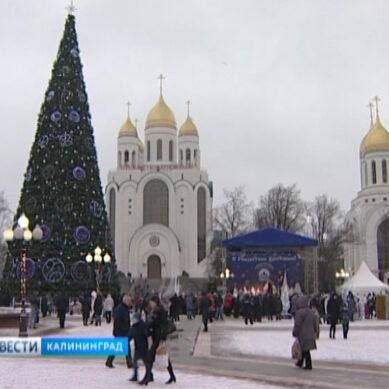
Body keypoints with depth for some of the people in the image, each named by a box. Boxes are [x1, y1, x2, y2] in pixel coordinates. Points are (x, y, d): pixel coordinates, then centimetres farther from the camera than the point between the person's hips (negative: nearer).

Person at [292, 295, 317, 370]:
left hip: (302, 335, -7)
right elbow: (314, 323, 13)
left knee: (305, 350, -1)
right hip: (310, 334, 7)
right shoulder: (310, 312, 6)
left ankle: (308, 365, 2)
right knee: (305, 349, 18)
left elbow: (297, 324, -18)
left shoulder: (299, 312, -18)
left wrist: (295, 333, -9)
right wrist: (314, 332, 22)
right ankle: (300, 362, 32)